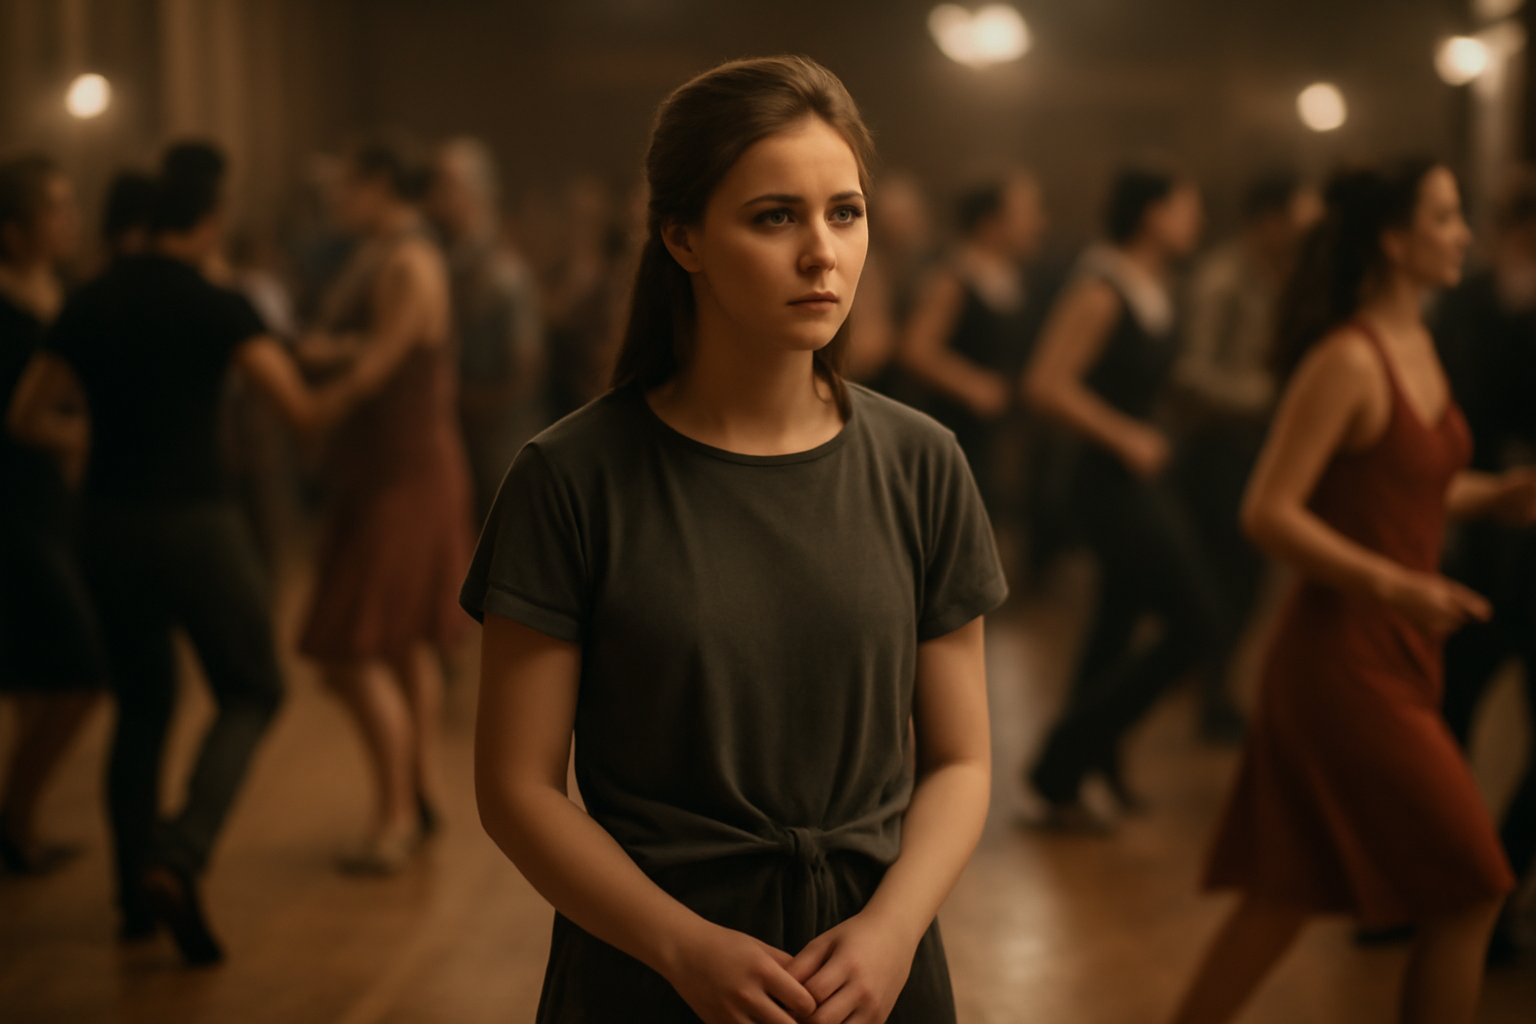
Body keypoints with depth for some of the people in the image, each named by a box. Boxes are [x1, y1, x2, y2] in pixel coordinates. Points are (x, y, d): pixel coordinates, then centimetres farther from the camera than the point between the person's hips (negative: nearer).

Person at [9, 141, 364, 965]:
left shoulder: (90, 304, 5)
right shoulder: (215, 307, -10)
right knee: (250, 692, 9)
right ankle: (176, 861, -10)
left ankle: (137, 892, 22)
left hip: (110, 526, 5)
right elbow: (304, 410, -16)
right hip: (195, 524, -5)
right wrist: (361, 379, 3)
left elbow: (26, 419, 11)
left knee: (142, 703, 19)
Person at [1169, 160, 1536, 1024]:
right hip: (1346, 653, -9)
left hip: (1399, 648, 9)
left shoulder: (1418, 346, 10)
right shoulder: (1346, 360, -18)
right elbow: (1269, 514, -21)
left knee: (1296, 885, 14)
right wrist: (1396, 585, -27)